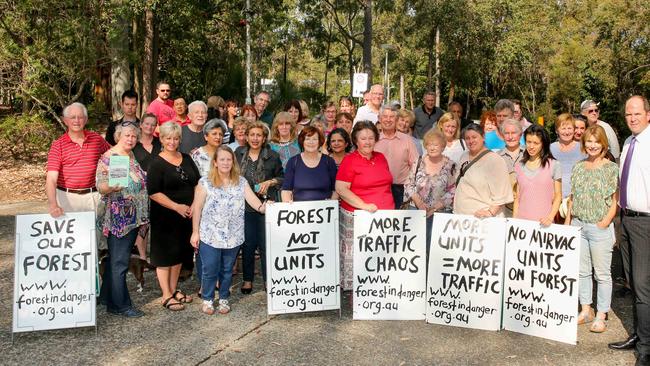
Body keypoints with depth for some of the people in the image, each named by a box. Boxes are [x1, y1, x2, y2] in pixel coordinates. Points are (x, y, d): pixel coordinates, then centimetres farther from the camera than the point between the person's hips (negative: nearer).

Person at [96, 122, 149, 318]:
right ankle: (121, 305, 7)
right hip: (117, 218, -8)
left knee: (116, 259, 17)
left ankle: (107, 296, 29)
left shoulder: (132, 156, 12)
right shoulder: (108, 158, -10)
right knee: (119, 262, -1)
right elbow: (100, 186, -16)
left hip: (133, 218, 8)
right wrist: (113, 186, -35)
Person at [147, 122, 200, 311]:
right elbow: (153, 192, -15)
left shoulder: (186, 159, 9)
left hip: (186, 215, 6)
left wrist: (194, 205, -3)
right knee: (165, 254, 2)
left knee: (179, 253, 14)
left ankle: (174, 290, 28)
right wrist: (176, 207, -20)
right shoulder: (157, 163, -8)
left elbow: (198, 183, 11)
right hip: (165, 216, -6)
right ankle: (166, 296, 12)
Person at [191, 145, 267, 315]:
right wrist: (195, 232, -4)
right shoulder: (205, 182, -3)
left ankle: (224, 299, 31)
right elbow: (197, 208, -2)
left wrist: (262, 207, -29)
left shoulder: (241, 181, 4)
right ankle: (207, 299, 25)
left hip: (233, 236, 2)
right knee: (210, 270, 5)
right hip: (210, 236, -2)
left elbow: (253, 200, -6)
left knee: (227, 270, 14)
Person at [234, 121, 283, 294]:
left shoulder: (272, 156, 1)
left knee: (266, 244, 2)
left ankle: (268, 279, 17)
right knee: (248, 244, 6)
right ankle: (247, 279, 21)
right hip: (245, 206, 2)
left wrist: (269, 182, -7)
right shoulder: (238, 153, 6)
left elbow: (282, 177, 9)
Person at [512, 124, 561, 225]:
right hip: (522, 220, 2)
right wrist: (514, 220, 3)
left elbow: (558, 196, 1)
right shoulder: (519, 166, 8)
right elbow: (517, 197, 10)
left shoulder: (553, 165, 0)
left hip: (543, 222, -2)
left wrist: (550, 217, -11)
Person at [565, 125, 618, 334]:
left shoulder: (611, 168, -3)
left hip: (600, 228, -5)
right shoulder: (579, 167, 10)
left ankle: (601, 316, 12)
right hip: (578, 226, 5)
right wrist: (568, 222, 8)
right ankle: (585, 310, 23)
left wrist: (606, 221, -15)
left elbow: (615, 200, -5)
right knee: (582, 270, 12)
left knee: (602, 273, 3)